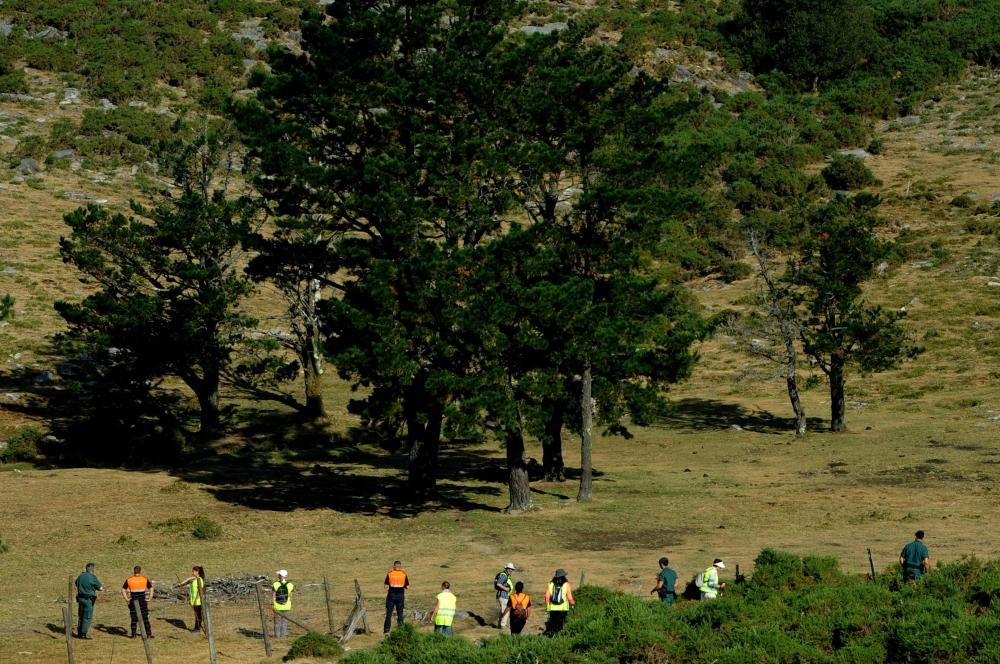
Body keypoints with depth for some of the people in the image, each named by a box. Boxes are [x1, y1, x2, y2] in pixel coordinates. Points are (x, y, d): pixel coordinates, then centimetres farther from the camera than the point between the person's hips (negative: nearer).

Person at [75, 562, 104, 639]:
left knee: (80, 616, 17)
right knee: (87, 617, 0)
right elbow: (101, 589, -11)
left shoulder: (80, 576, 4)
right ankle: (83, 634, -2)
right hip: (89, 599, -6)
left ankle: (79, 633, 21)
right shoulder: (93, 577, -15)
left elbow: (76, 584, 24)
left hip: (80, 598, 6)